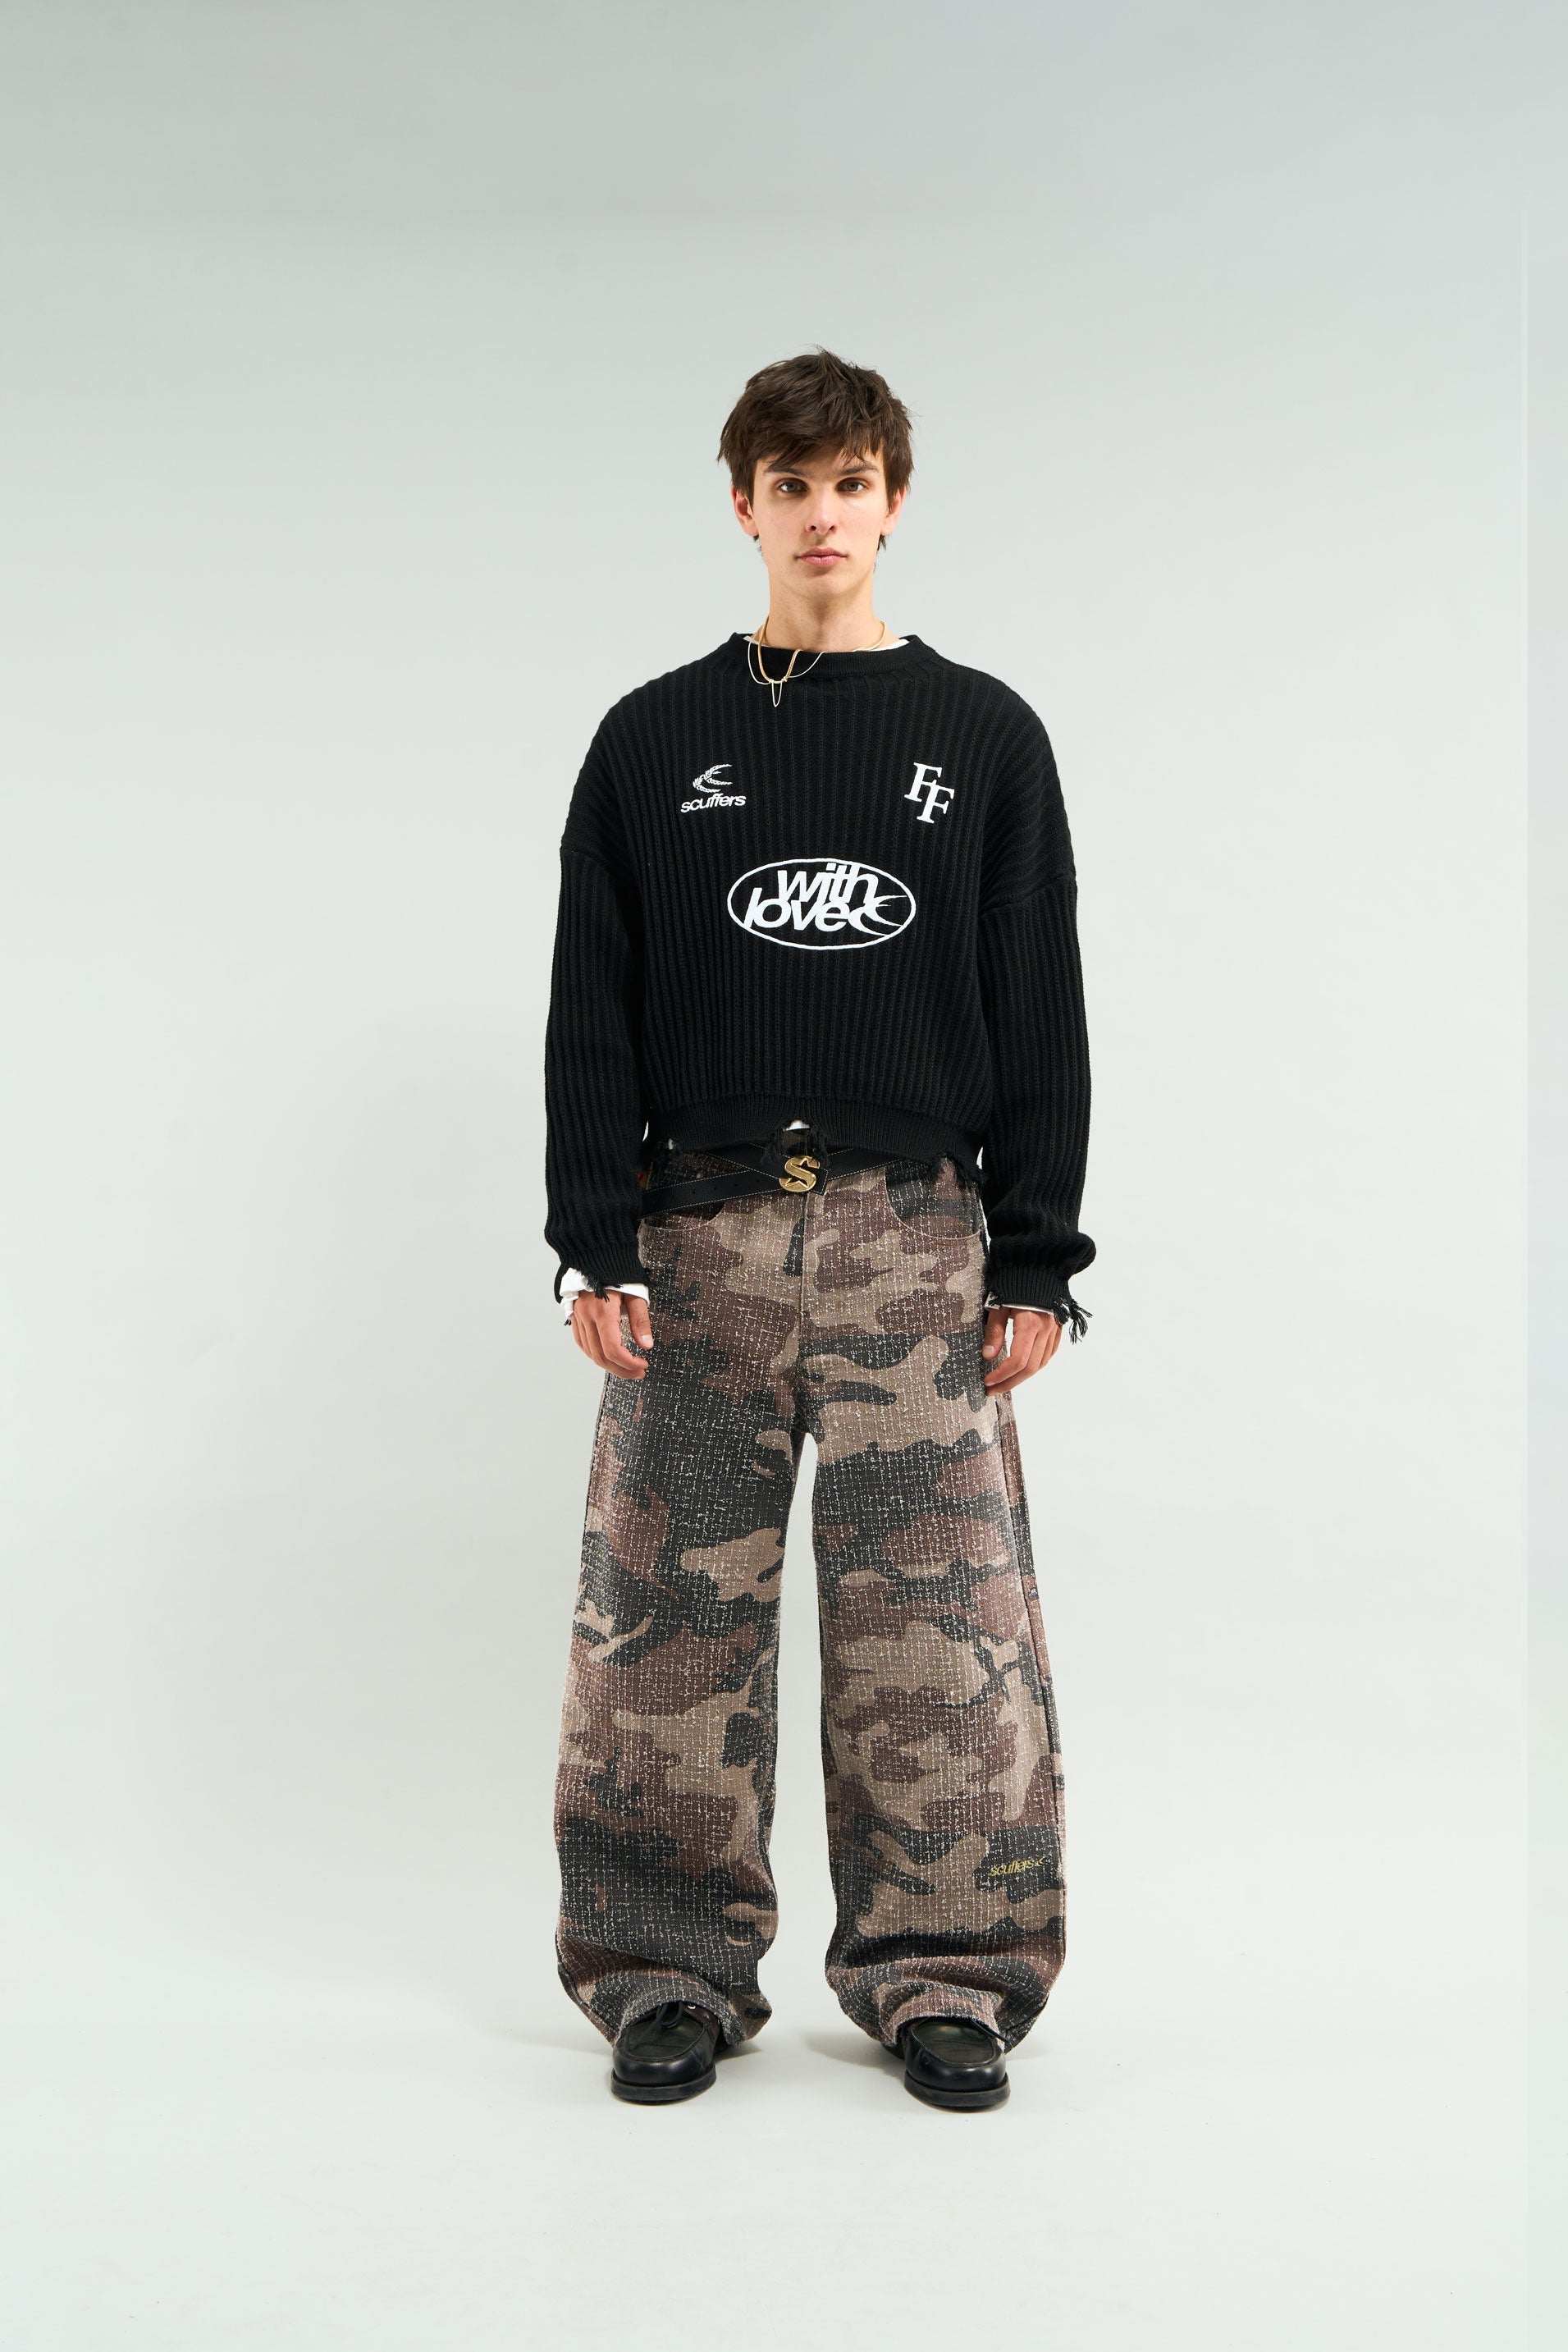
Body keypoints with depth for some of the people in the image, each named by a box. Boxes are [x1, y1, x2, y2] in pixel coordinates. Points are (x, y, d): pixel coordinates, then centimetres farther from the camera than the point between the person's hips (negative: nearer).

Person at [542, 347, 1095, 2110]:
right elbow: (591, 1012, 6)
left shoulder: (986, 737, 9)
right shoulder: (654, 741, 9)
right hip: (700, 1235, 1)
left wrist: (1037, 1256, 0)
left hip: (917, 1239, 0)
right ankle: (672, 1971, 18)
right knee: (673, 1616, 3)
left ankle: (942, 1974, 15)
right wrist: (595, 1243, -2)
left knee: (940, 1622, 0)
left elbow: (1040, 1015, 7)